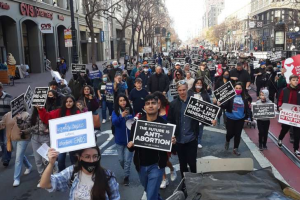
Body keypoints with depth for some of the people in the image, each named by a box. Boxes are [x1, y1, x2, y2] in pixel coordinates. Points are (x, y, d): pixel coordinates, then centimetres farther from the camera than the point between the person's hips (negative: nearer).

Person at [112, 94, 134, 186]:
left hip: (129, 138, -1)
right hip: (119, 139, 1)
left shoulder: (131, 111, -5)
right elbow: (114, 122, -25)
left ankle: (126, 176, 18)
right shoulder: (115, 112, -8)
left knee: (127, 159, 1)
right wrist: (121, 116, -41)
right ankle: (126, 171, 43)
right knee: (121, 159, 15)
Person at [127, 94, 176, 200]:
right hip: (141, 165, 4)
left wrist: (173, 143, -23)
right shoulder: (137, 124, -6)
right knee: (148, 191, 26)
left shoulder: (164, 124, -11)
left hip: (156, 165, -4)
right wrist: (130, 145, -21)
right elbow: (132, 147, 1)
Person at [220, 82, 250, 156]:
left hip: (240, 119, 2)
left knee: (238, 134, 6)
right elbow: (225, 105, -16)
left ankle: (235, 148, 20)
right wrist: (220, 105, -36)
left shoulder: (244, 98, 2)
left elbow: (247, 108, 7)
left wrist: (247, 117, 0)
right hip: (230, 118, -2)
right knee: (230, 133, 3)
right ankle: (227, 141, 38)